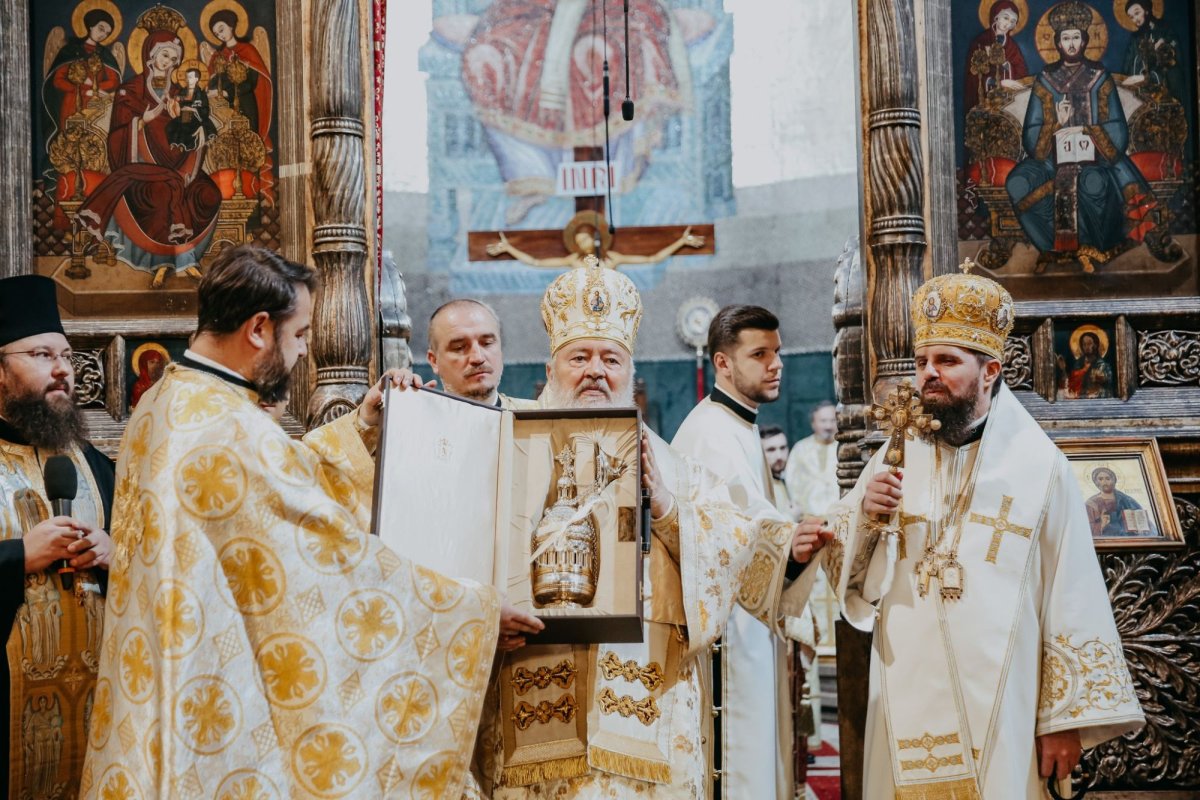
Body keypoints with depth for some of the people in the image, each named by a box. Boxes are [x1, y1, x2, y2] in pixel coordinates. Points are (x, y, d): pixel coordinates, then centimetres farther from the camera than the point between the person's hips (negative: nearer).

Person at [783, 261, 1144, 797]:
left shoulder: (1040, 466, -5)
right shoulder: (896, 457, 6)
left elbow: (1071, 597, -6)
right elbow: (840, 567, 8)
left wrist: (1067, 717, -6)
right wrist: (865, 516, -13)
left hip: (997, 701, -3)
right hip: (906, 697, 3)